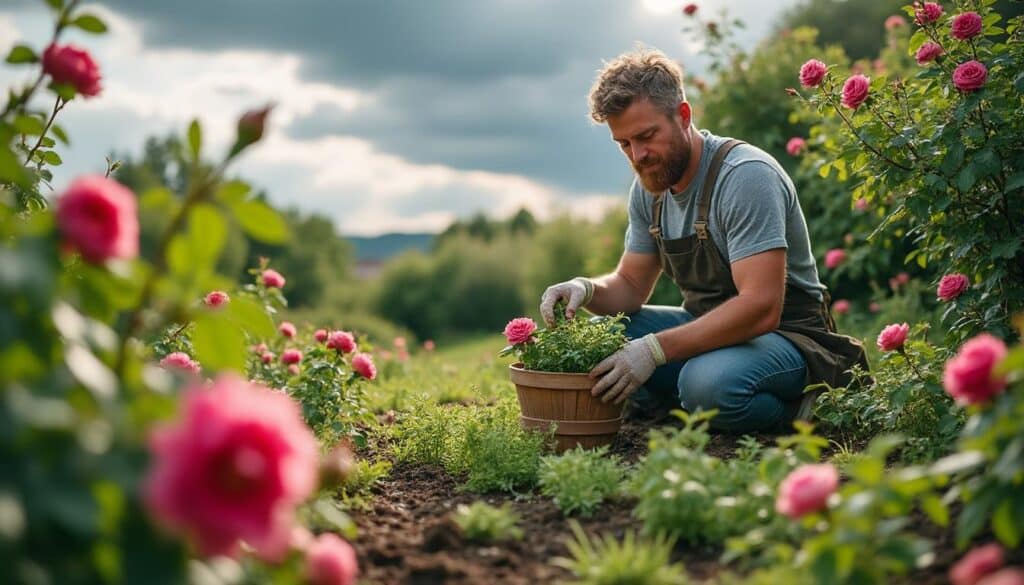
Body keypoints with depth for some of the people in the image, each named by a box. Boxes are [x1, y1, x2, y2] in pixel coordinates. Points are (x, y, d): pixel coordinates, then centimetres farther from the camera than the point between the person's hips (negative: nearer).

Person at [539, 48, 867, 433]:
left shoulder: (746, 176, -23)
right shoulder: (649, 187, 3)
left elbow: (761, 308, -31)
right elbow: (631, 286, 11)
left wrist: (654, 349, -36)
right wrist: (587, 289, -14)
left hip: (784, 334, -7)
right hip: (708, 325, 7)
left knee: (708, 382, -38)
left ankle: (787, 407, -6)